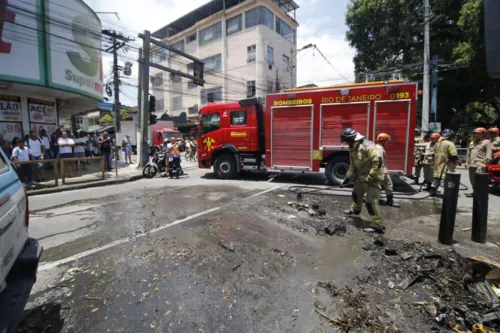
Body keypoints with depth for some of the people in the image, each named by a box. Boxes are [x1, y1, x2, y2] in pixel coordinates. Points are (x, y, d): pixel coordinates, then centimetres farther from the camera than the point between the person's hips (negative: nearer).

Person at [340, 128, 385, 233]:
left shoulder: (367, 145, -23)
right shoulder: (353, 149, 8)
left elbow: (378, 160, -29)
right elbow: (353, 166, 17)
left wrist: (371, 176, -27)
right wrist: (347, 178, 14)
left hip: (372, 178, -10)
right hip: (362, 177, 10)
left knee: (371, 201, -11)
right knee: (356, 194, 26)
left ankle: (378, 225, -1)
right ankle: (355, 210, 54)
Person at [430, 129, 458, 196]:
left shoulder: (437, 143, 10)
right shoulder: (450, 144, -13)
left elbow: (435, 153, 17)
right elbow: (454, 156, -17)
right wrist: (457, 161, 0)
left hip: (438, 165, 7)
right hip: (447, 165, -6)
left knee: (436, 178, 11)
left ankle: (432, 191, 11)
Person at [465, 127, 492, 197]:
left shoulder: (486, 142, 2)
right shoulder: (471, 143, 23)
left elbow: (488, 153, -7)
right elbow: (468, 153, 25)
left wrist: (485, 163, -14)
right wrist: (467, 162, 18)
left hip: (480, 165, -7)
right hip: (471, 164, 7)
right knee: (472, 180, 10)